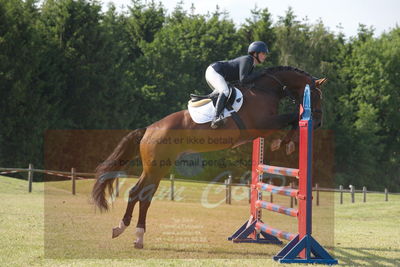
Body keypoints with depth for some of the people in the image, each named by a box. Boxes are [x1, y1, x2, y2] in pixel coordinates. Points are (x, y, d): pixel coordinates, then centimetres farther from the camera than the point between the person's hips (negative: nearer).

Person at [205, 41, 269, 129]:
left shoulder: (251, 65, 14)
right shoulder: (247, 60, -16)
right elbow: (243, 80, -24)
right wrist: (258, 74, -17)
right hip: (213, 71, -11)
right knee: (225, 92, -31)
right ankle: (215, 119, -43)